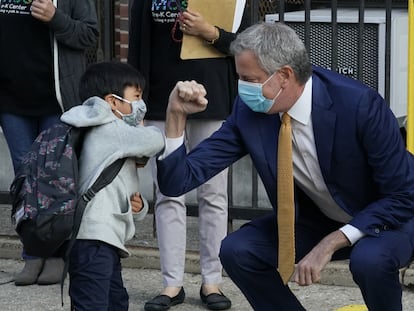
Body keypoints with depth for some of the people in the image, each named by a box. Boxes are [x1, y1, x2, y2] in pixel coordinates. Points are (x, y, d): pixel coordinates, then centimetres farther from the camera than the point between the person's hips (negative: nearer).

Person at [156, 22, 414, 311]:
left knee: (370, 259, -36)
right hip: (315, 218, 5)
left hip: (389, 217, -5)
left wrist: (331, 243, -30)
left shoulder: (360, 104, -30)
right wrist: (176, 115, -29)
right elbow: (178, 182, -14)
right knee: (237, 250, -15)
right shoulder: (248, 112, -16)